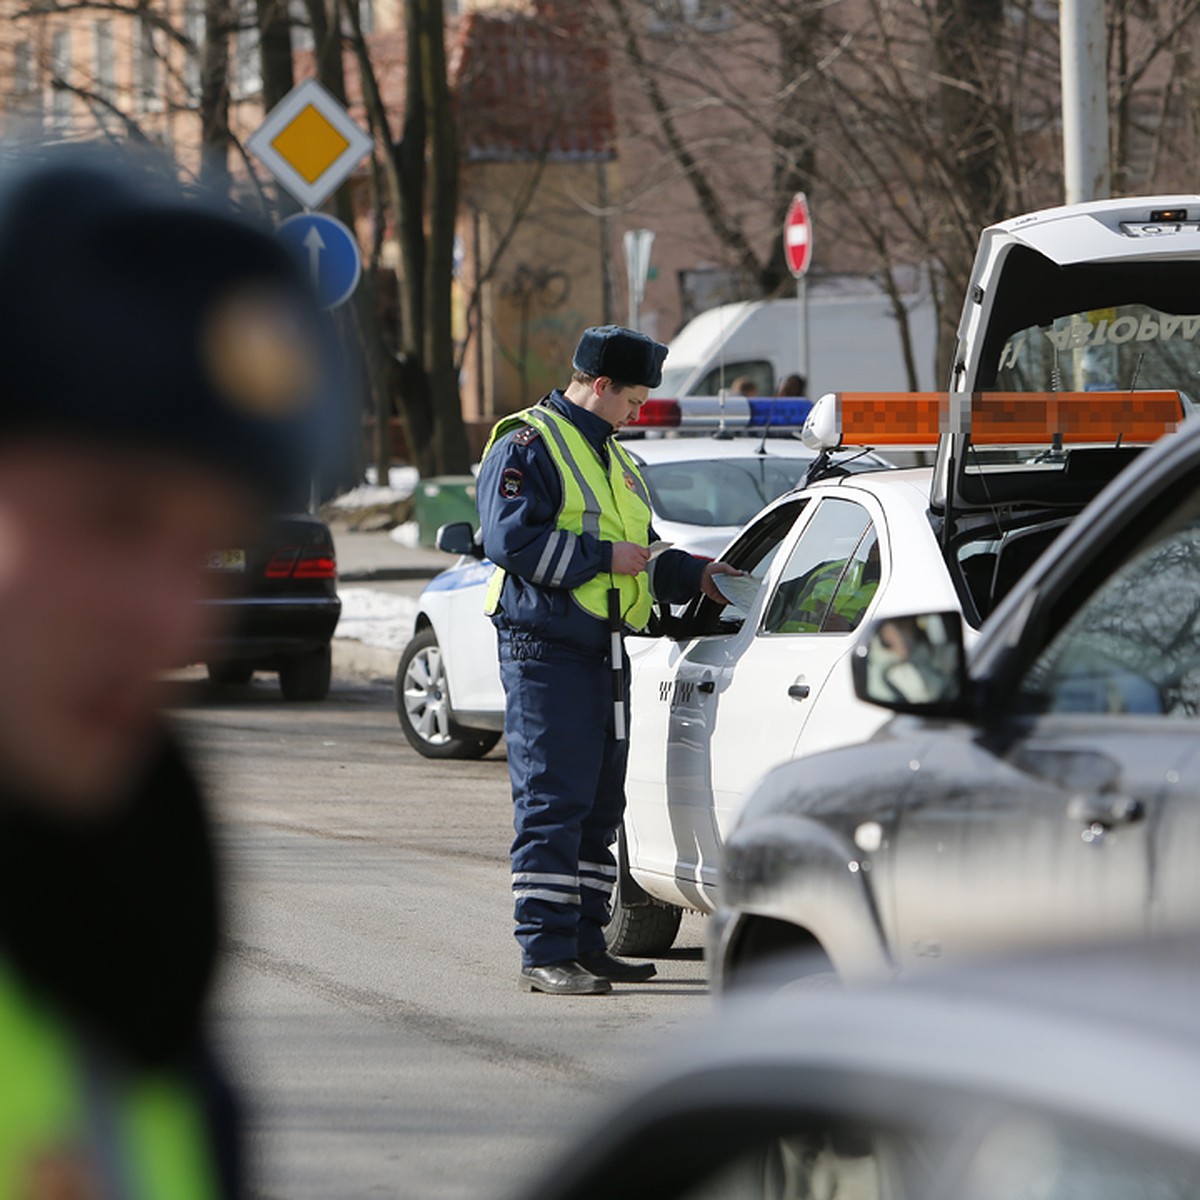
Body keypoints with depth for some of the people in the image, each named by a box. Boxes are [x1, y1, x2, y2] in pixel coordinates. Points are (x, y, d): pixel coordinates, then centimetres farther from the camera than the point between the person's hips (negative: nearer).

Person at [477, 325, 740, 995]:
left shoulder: (611, 456, 22)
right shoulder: (529, 445, -7)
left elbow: (643, 553, 30)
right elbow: (510, 538, -20)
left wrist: (693, 576, 13)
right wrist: (603, 556, -18)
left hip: (605, 652, 9)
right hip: (547, 651, -9)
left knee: (600, 807, 11)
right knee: (552, 803, -10)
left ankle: (585, 943, 17)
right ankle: (545, 953, -11)